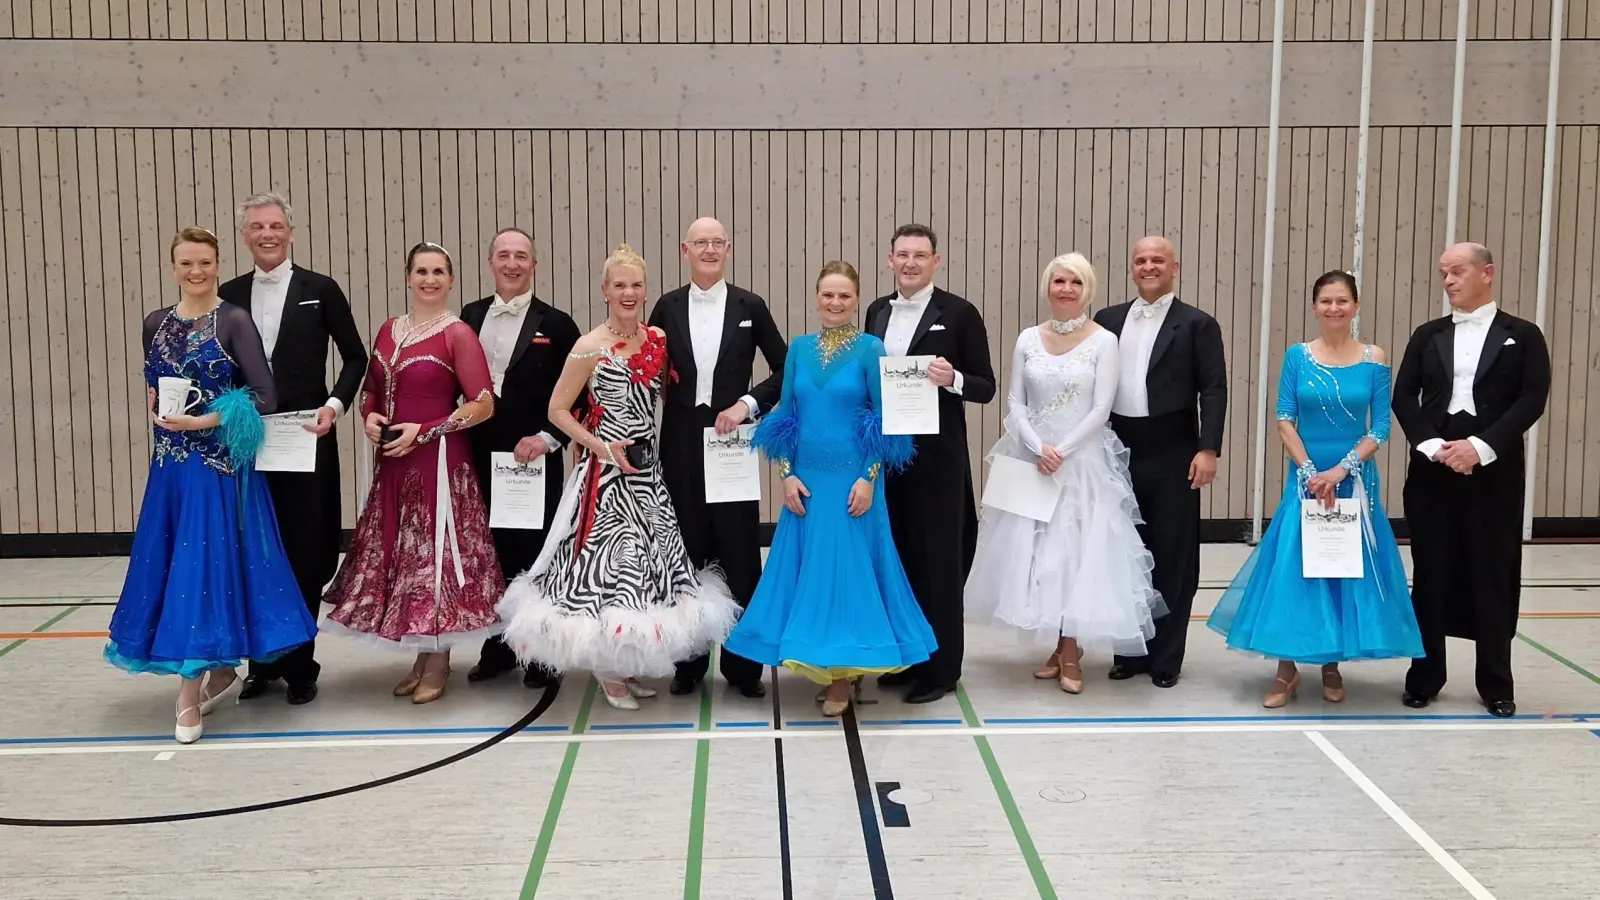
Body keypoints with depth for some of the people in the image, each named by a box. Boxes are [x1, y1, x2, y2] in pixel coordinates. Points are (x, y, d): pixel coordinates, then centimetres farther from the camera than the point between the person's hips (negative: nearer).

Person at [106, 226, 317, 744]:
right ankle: (221, 671, 24)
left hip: (219, 463, -6)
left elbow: (264, 397, -12)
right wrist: (157, 410, 6)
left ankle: (190, 696, -4)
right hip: (170, 462, 6)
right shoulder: (156, 324, 9)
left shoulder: (234, 321, -7)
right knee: (171, 563, 9)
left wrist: (204, 421, -17)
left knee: (205, 564, -8)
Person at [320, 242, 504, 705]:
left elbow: (483, 405, -13)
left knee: (437, 554, -1)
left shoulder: (458, 334, -9)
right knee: (401, 556, 11)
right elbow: (371, 388, 21)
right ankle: (421, 658, 23)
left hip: (439, 463, -6)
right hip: (393, 464, 7)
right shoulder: (388, 331, 10)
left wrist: (424, 431, -16)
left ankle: (438, 664, 11)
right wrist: (370, 418, -1)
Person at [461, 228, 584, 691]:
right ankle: (498, 647, 23)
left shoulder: (556, 324, -3)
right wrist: (460, 440, 1)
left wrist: (548, 438, -14)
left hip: (535, 456, -3)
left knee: (535, 553, 3)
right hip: (481, 457, 4)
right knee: (490, 552, 10)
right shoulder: (469, 317, 8)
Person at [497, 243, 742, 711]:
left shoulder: (660, 339, 4)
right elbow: (557, 410, -5)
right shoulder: (590, 348, -10)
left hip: (648, 471, 5)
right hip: (605, 473, -5)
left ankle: (630, 663, 25)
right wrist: (602, 447, -14)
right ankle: (607, 669, 14)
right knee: (610, 563, -3)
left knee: (650, 561, 10)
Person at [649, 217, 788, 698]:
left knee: (740, 555, 1)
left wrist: (748, 403, -8)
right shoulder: (667, 307, 6)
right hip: (681, 444, 1)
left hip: (733, 440, -1)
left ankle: (742, 663, 12)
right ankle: (688, 662, 18)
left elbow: (786, 369, 4)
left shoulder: (749, 306, 2)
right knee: (686, 554, 7)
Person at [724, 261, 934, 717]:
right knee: (809, 568, 8)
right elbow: (785, 417, 8)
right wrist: (787, 474, -1)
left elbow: (886, 421, -6)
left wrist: (868, 479, -12)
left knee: (848, 567, 0)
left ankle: (843, 671, 11)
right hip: (806, 481, 4)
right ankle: (820, 664, 21)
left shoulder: (870, 349, -6)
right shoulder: (800, 349, 6)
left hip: (852, 481, -4)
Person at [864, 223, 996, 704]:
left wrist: (952, 379, -23)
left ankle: (939, 666, 13)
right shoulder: (877, 311, 11)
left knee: (938, 560, 3)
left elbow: (986, 388, -4)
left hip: (936, 457, -5)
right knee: (895, 556, 11)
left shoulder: (959, 313, -5)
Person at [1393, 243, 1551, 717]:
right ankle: (1424, 676, 16)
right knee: (1431, 573, 5)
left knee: (1494, 576, 4)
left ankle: (1496, 684, 16)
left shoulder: (1522, 335, 3)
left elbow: (1533, 399, -7)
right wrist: (1433, 445, -13)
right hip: (1433, 469, 2)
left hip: (1494, 472, -2)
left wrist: (1481, 446, -17)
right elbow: (1404, 397, 3)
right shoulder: (1427, 335, 9)